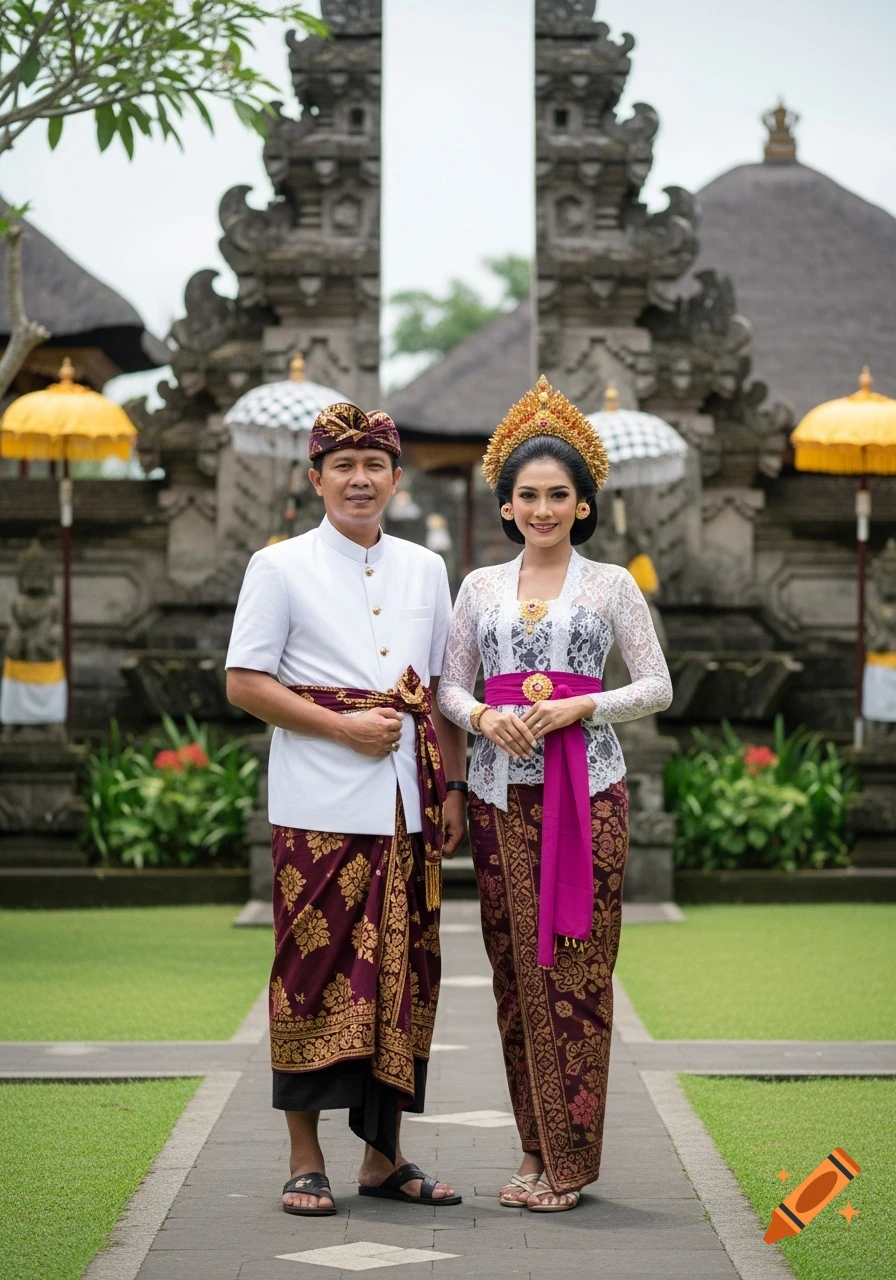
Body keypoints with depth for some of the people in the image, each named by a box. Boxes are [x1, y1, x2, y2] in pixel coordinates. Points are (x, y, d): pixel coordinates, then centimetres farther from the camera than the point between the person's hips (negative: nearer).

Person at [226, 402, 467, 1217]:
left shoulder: (425, 570, 15)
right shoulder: (281, 568, 2)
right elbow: (244, 683, -4)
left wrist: (453, 787, 8)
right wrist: (344, 727, -12)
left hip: (408, 805, 4)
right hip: (321, 805, -4)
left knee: (403, 972, 6)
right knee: (317, 970, -4)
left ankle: (383, 1154, 15)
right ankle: (305, 1160, 4)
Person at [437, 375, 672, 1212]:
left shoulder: (612, 585, 4)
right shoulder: (481, 587, 11)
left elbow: (657, 687, 2)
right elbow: (450, 685, 11)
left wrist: (580, 707, -12)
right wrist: (484, 716, -10)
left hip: (586, 788, -3)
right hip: (502, 789, 3)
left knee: (575, 965, -5)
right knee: (514, 963, 2)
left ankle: (569, 1159, 0)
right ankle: (536, 1147, 11)